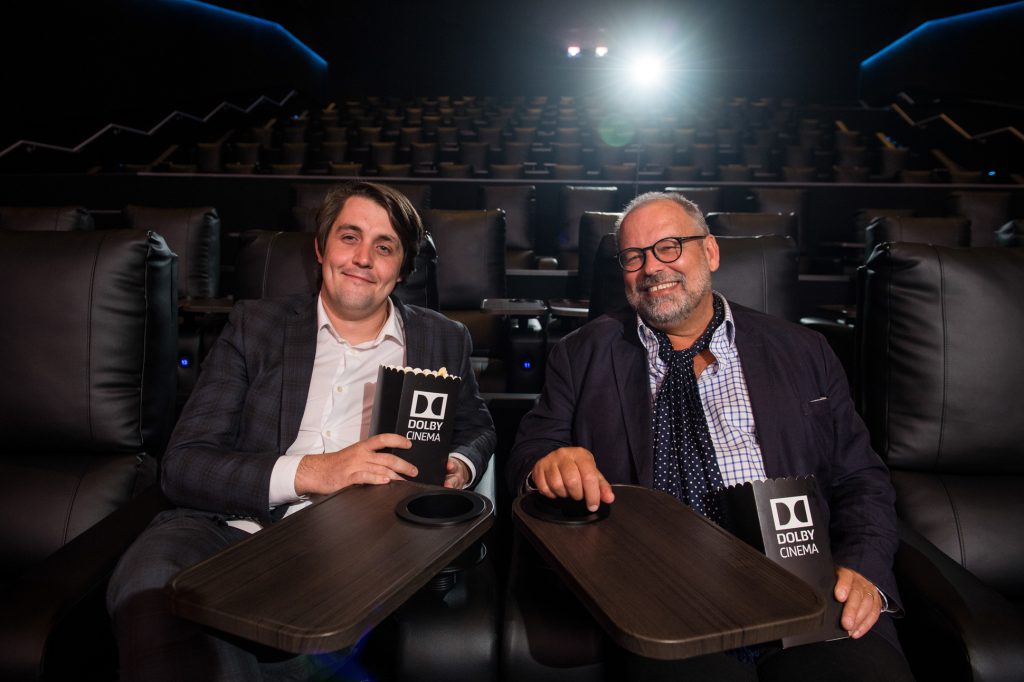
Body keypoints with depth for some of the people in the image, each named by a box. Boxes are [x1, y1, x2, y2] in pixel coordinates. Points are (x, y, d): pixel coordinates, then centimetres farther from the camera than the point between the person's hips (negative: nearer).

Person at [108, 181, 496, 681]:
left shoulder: (443, 340, 13)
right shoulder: (255, 325, 9)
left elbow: (477, 429, 27)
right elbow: (182, 465, 1)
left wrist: (458, 467, 2)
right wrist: (308, 472, -15)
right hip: (236, 529, 0)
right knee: (150, 581, -35)